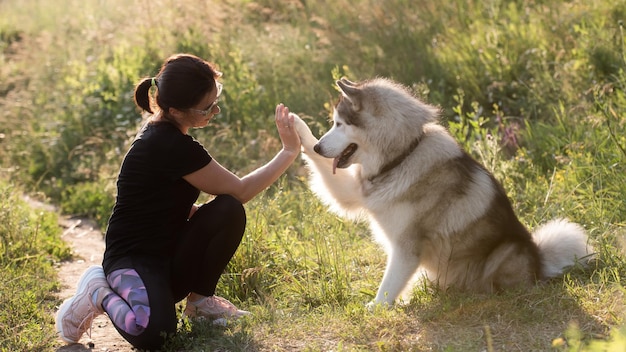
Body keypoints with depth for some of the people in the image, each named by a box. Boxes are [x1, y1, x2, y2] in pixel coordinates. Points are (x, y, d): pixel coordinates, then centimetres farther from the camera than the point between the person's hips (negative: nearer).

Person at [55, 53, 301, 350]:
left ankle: (200, 299, 4)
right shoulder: (171, 147, -25)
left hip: (169, 256, 9)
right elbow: (240, 191, -16)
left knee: (229, 211, -15)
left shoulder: (163, 131, 4)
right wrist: (290, 151, -10)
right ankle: (101, 292, -3)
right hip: (132, 259, -9)